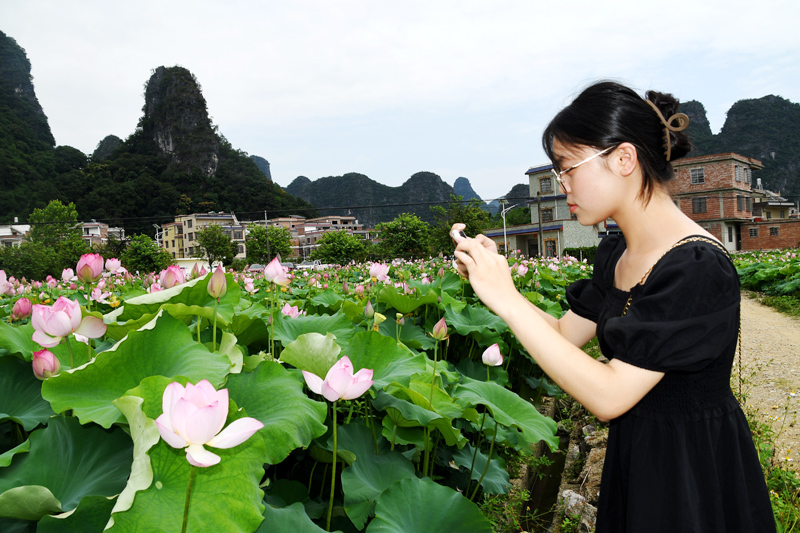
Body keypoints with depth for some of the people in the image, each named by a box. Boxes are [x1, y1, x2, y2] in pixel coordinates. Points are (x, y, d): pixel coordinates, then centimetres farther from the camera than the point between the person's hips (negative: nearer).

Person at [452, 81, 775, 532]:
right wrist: (491, 274, -8)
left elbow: (608, 396, -29)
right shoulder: (615, 254, -1)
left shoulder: (698, 267, -27)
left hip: (695, 473, -7)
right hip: (634, 457, 7)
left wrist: (507, 300, -29)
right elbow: (565, 334, 3)